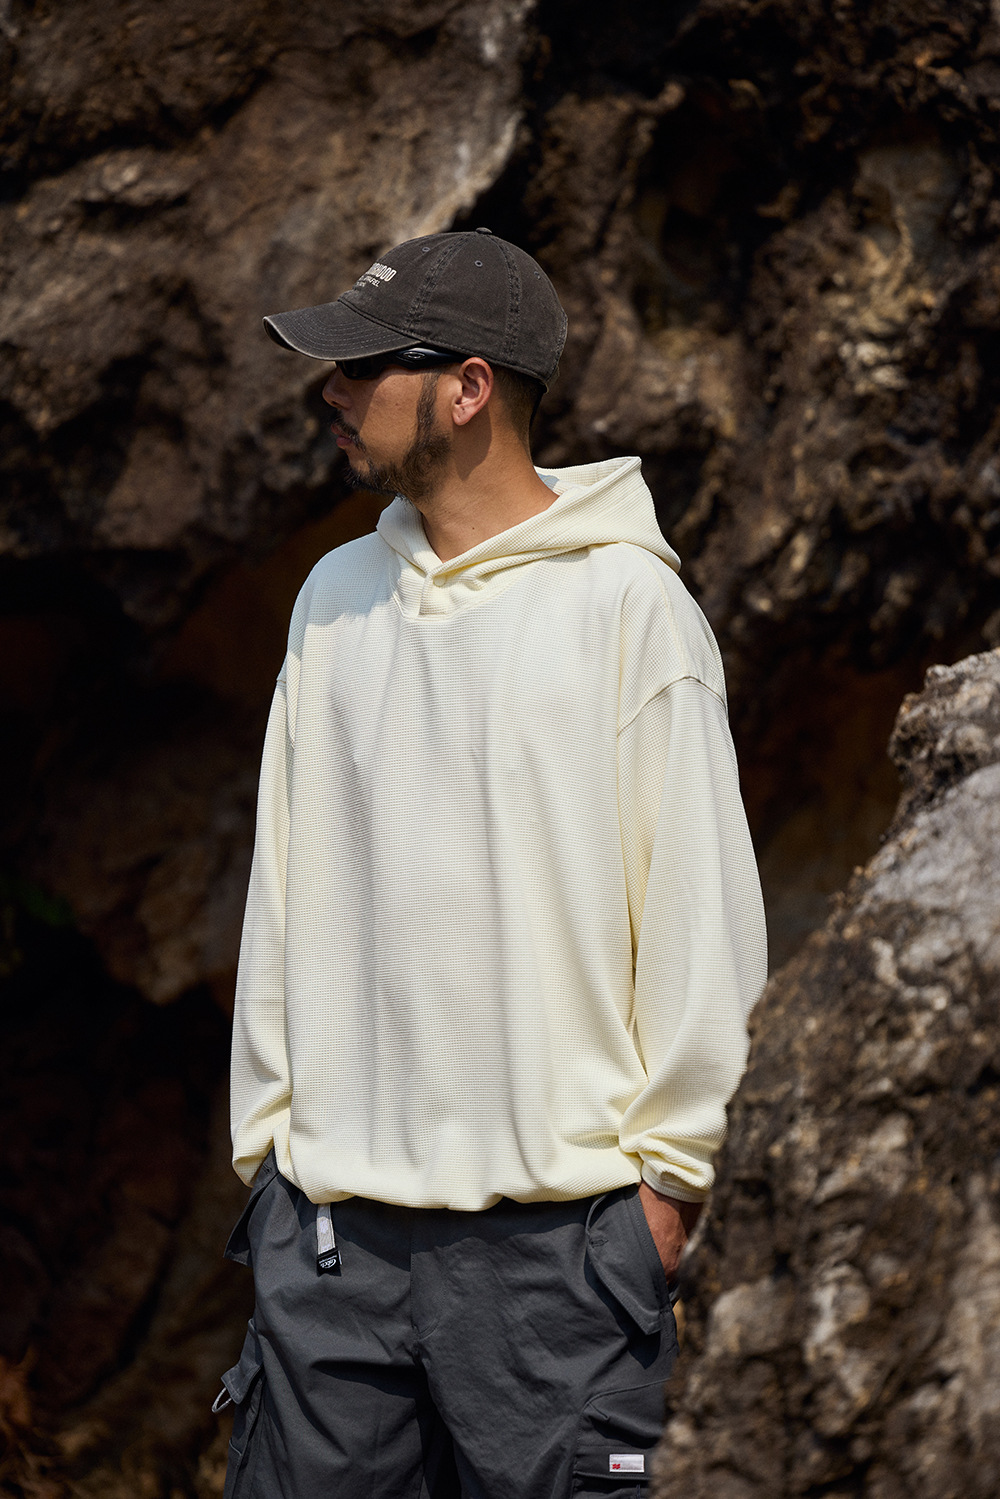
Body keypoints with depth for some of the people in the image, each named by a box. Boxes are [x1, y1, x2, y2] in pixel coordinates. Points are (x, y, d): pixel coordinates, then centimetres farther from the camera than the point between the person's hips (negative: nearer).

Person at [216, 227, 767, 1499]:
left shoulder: (627, 603, -5)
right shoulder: (336, 597, 12)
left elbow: (698, 907, -4)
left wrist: (669, 1169, -5)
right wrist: (264, 1131, 13)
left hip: (555, 1224, -5)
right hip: (328, 1220, 5)